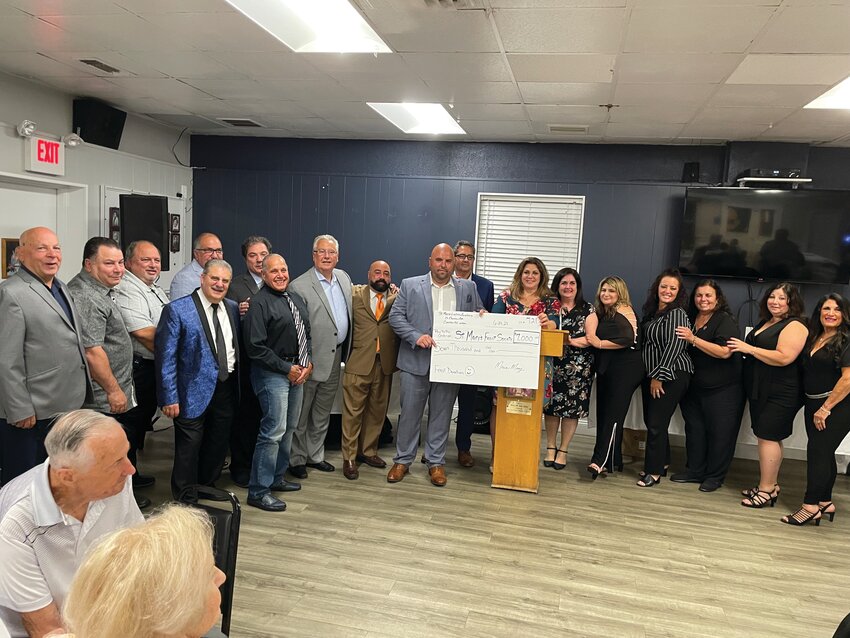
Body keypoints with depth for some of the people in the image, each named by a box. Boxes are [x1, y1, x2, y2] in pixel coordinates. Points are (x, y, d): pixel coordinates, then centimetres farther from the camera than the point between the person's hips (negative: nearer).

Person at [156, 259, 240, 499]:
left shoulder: (233, 308, 6)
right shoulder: (177, 310, -11)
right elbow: (165, 357, -13)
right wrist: (170, 398, -15)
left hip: (227, 389, 6)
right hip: (194, 391, -5)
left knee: (218, 446, 19)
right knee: (188, 449, 6)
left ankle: (208, 486, 39)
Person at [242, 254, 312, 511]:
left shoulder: (295, 299, 14)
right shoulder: (260, 303, -12)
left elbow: (306, 333, 20)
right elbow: (256, 347, -17)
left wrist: (308, 364, 4)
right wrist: (287, 369, -14)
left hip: (296, 371, 8)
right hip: (271, 374, -8)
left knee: (288, 428, 15)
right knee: (274, 430, -10)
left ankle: (277, 477, 30)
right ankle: (259, 491, 0)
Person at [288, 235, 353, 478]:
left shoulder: (344, 278, 7)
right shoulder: (299, 286, -14)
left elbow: (349, 310, 21)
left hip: (335, 358, 7)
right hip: (311, 360, -6)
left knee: (322, 413, 18)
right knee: (301, 414, 7)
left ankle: (315, 456, 31)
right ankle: (296, 459, 21)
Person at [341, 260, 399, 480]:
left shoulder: (398, 298, 6)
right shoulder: (354, 294, 3)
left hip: (384, 363, 2)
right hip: (358, 362, -2)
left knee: (377, 411, 12)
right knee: (353, 411, 2)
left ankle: (368, 451, 28)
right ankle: (349, 458, 13)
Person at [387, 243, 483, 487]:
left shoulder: (468, 288, 9)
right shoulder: (410, 285, 3)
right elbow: (395, 316, -1)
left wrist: (483, 316, -9)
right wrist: (416, 337, -14)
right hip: (416, 361, -1)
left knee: (441, 415, 10)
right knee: (410, 413, 7)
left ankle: (436, 462, 22)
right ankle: (402, 460, 20)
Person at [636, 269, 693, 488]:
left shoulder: (677, 314, -11)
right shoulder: (651, 311, 12)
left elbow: (674, 347, -17)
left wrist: (659, 376, -17)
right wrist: (649, 376, 14)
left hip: (671, 375, -8)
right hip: (651, 374, 8)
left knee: (656, 423, -6)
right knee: (650, 420, 11)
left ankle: (654, 471, 4)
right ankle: (662, 462, 26)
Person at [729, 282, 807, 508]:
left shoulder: (794, 327, -11)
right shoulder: (764, 323, 17)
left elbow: (784, 358, -24)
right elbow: (756, 349, 33)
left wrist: (750, 349, -19)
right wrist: (743, 348, 12)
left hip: (779, 393, -9)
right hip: (759, 390, 9)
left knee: (768, 437, -7)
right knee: (768, 437, 13)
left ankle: (767, 489, 1)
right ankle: (770, 485, 23)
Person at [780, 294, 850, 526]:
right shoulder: (813, 338, 10)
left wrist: (826, 408, -18)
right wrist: (815, 407, 10)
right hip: (814, 404, 7)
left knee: (818, 451, -8)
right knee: (824, 454, 13)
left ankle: (811, 506, -1)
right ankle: (825, 502, 24)